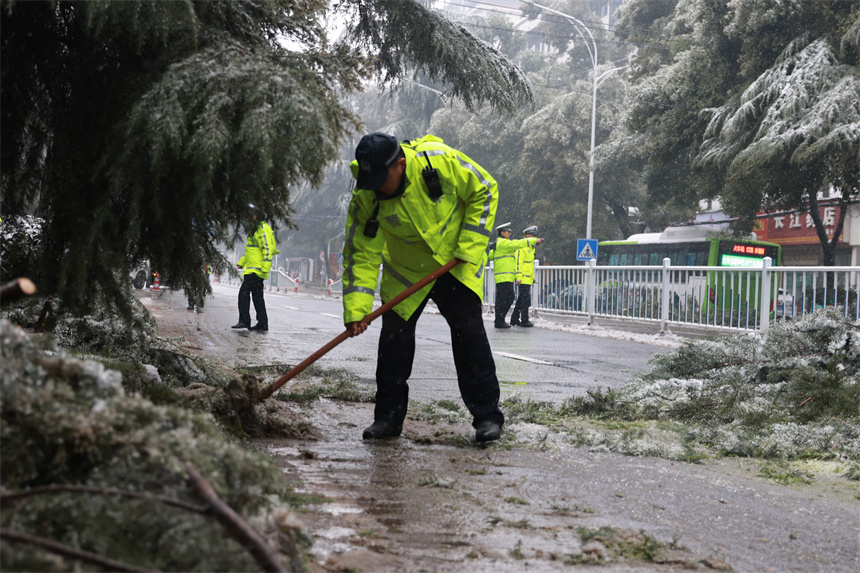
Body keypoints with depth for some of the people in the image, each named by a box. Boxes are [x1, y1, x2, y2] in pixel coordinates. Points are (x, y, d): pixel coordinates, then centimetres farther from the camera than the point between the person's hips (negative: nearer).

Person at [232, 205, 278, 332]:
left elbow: (268, 250, -18)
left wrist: (265, 268, -24)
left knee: (244, 292, -14)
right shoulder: (254, 230, 21)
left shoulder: (263, 230, -11)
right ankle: (262, 324, 12)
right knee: (257, 296, 10)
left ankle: (244, 321, -14)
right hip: (251, 268, 10)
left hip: (257, 270, -10)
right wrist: (241, 262, 22)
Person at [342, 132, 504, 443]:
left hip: (456, 263, -2)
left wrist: (469, 246, -16)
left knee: (469, 333, -10)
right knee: (394, 337, -1)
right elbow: (361, 253, -17)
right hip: (406, 270, 2)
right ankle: (388, 417, 13)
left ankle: (487, 416, -1)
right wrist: (356, 310, -24)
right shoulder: (366, 197, -22)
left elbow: (484, 192, -13)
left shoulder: (441, 161, -28)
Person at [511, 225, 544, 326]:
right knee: (525, 300, -9)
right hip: (523, 279, -10)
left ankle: (514, 319, 19)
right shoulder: (521, 247, -10)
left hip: (528, 279, 10)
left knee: (521, 300, 13)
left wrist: (532, 277, 21)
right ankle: (524, 321, -7)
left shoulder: (531, 248, 19)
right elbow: (518, 263, -16)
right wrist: (518, 277, -21)